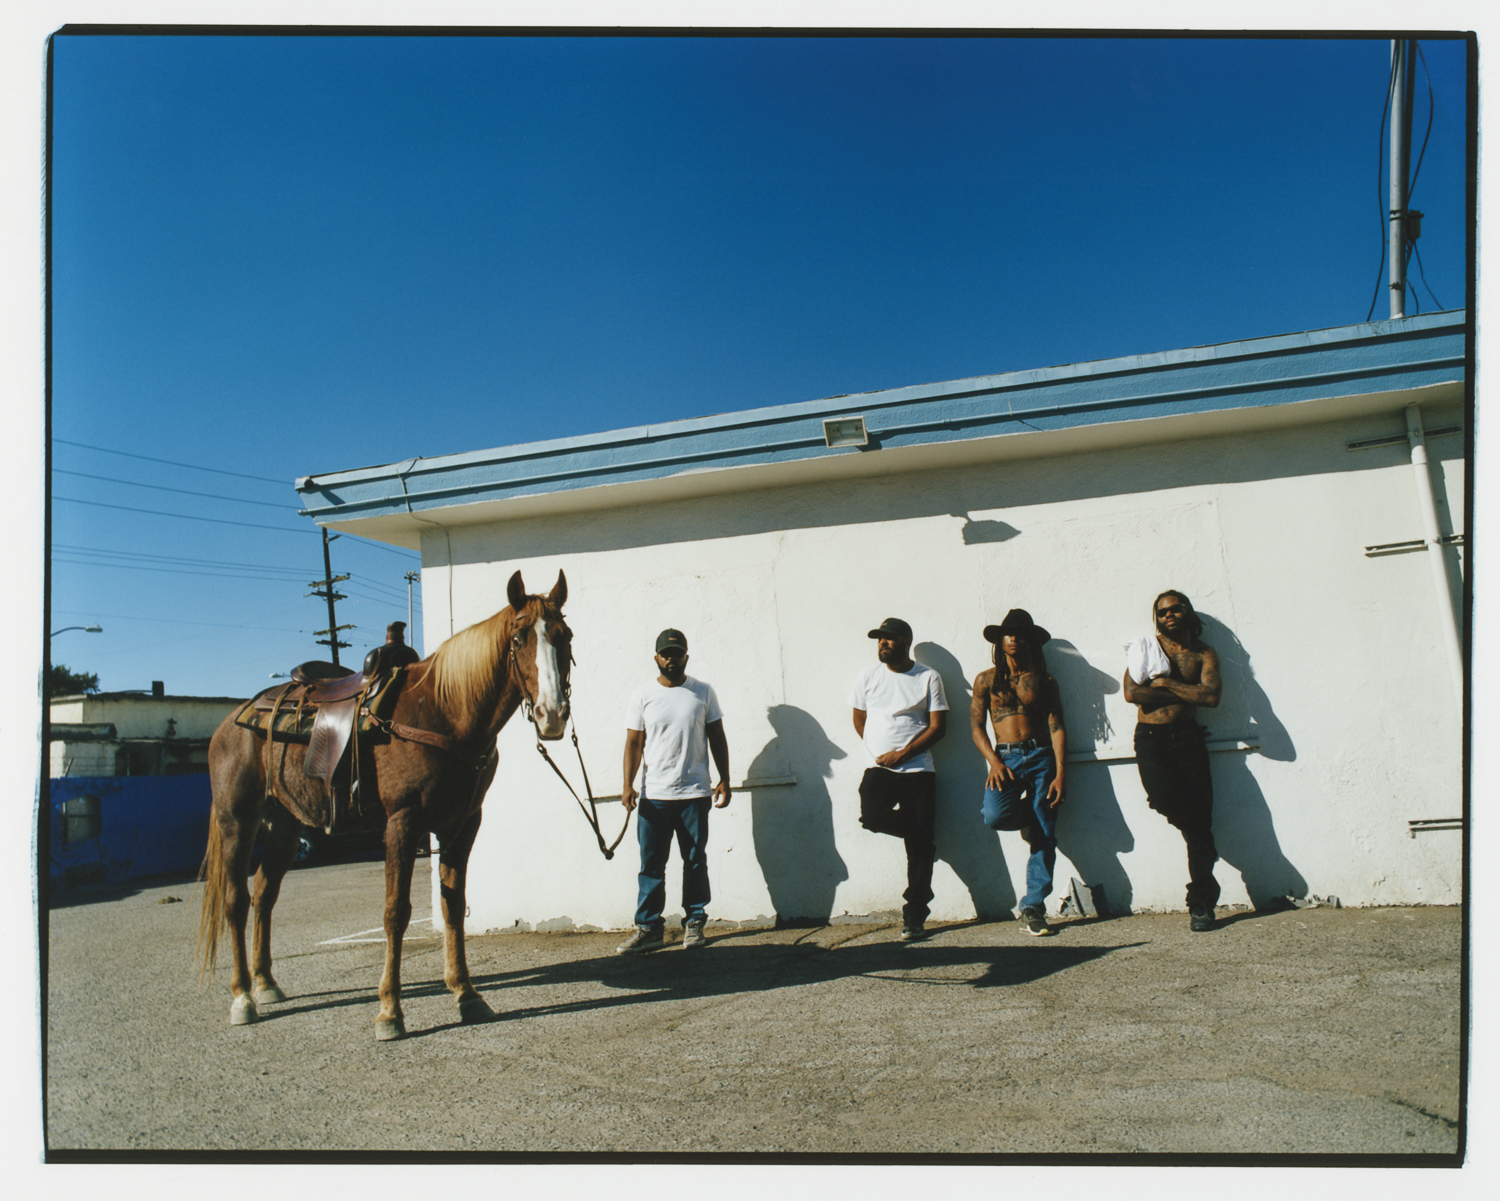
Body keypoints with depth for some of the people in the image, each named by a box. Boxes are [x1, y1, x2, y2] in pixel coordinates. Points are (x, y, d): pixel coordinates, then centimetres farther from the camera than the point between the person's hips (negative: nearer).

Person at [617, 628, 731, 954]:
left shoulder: (703, 692, 5)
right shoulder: (642, 696, 3)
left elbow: (717, 738, 8)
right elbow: (634, 743, 2)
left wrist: (724, 780, 3)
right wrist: (628, 785, -8)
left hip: (694, 792, 0)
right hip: (654, 793, 0)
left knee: (695, 860, 7)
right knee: (651, 863, 2)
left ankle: (694, 923, 17)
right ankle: (648, 928, 8)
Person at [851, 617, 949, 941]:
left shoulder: (928, 678, 1)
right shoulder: (868, 676, 8)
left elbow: (938, 727, -2)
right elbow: (859, 720, 17)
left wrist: (902, 753, -12)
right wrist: (878, 751, 4)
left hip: (917, 769, -2)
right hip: (878, 767, 2)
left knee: (919, 847, -4)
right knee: (871, 816, -25)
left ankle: (914, 916, 7)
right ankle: (920, 833, 7)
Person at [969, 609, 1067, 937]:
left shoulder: (1044, 681, 11)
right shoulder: (986, 680, 9)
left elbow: (1057, 728, 5)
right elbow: (976, 726, 5)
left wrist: (1060, 774, -6)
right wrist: (994, 762, -11)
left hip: (1041, 757, 1)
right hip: (1006, 758, -1)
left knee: (1044, 837, -4)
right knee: (994, 816, -26)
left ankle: (1032, 907, 6)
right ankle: (1024, 817, 10)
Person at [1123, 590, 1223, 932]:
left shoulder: (1204, 654, 11)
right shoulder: (1146, 647, 8)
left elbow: (1211, 696, -7)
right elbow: (1131, 692, -7)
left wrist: (1166, 684, -7)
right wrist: (1185, 693, -4)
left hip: (1187, 737, 1)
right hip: (1151, 738, -1)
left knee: (1199, 811, -8)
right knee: (1163, 794, -27)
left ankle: (1201, 903, 1)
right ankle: (1205, 846, 6)